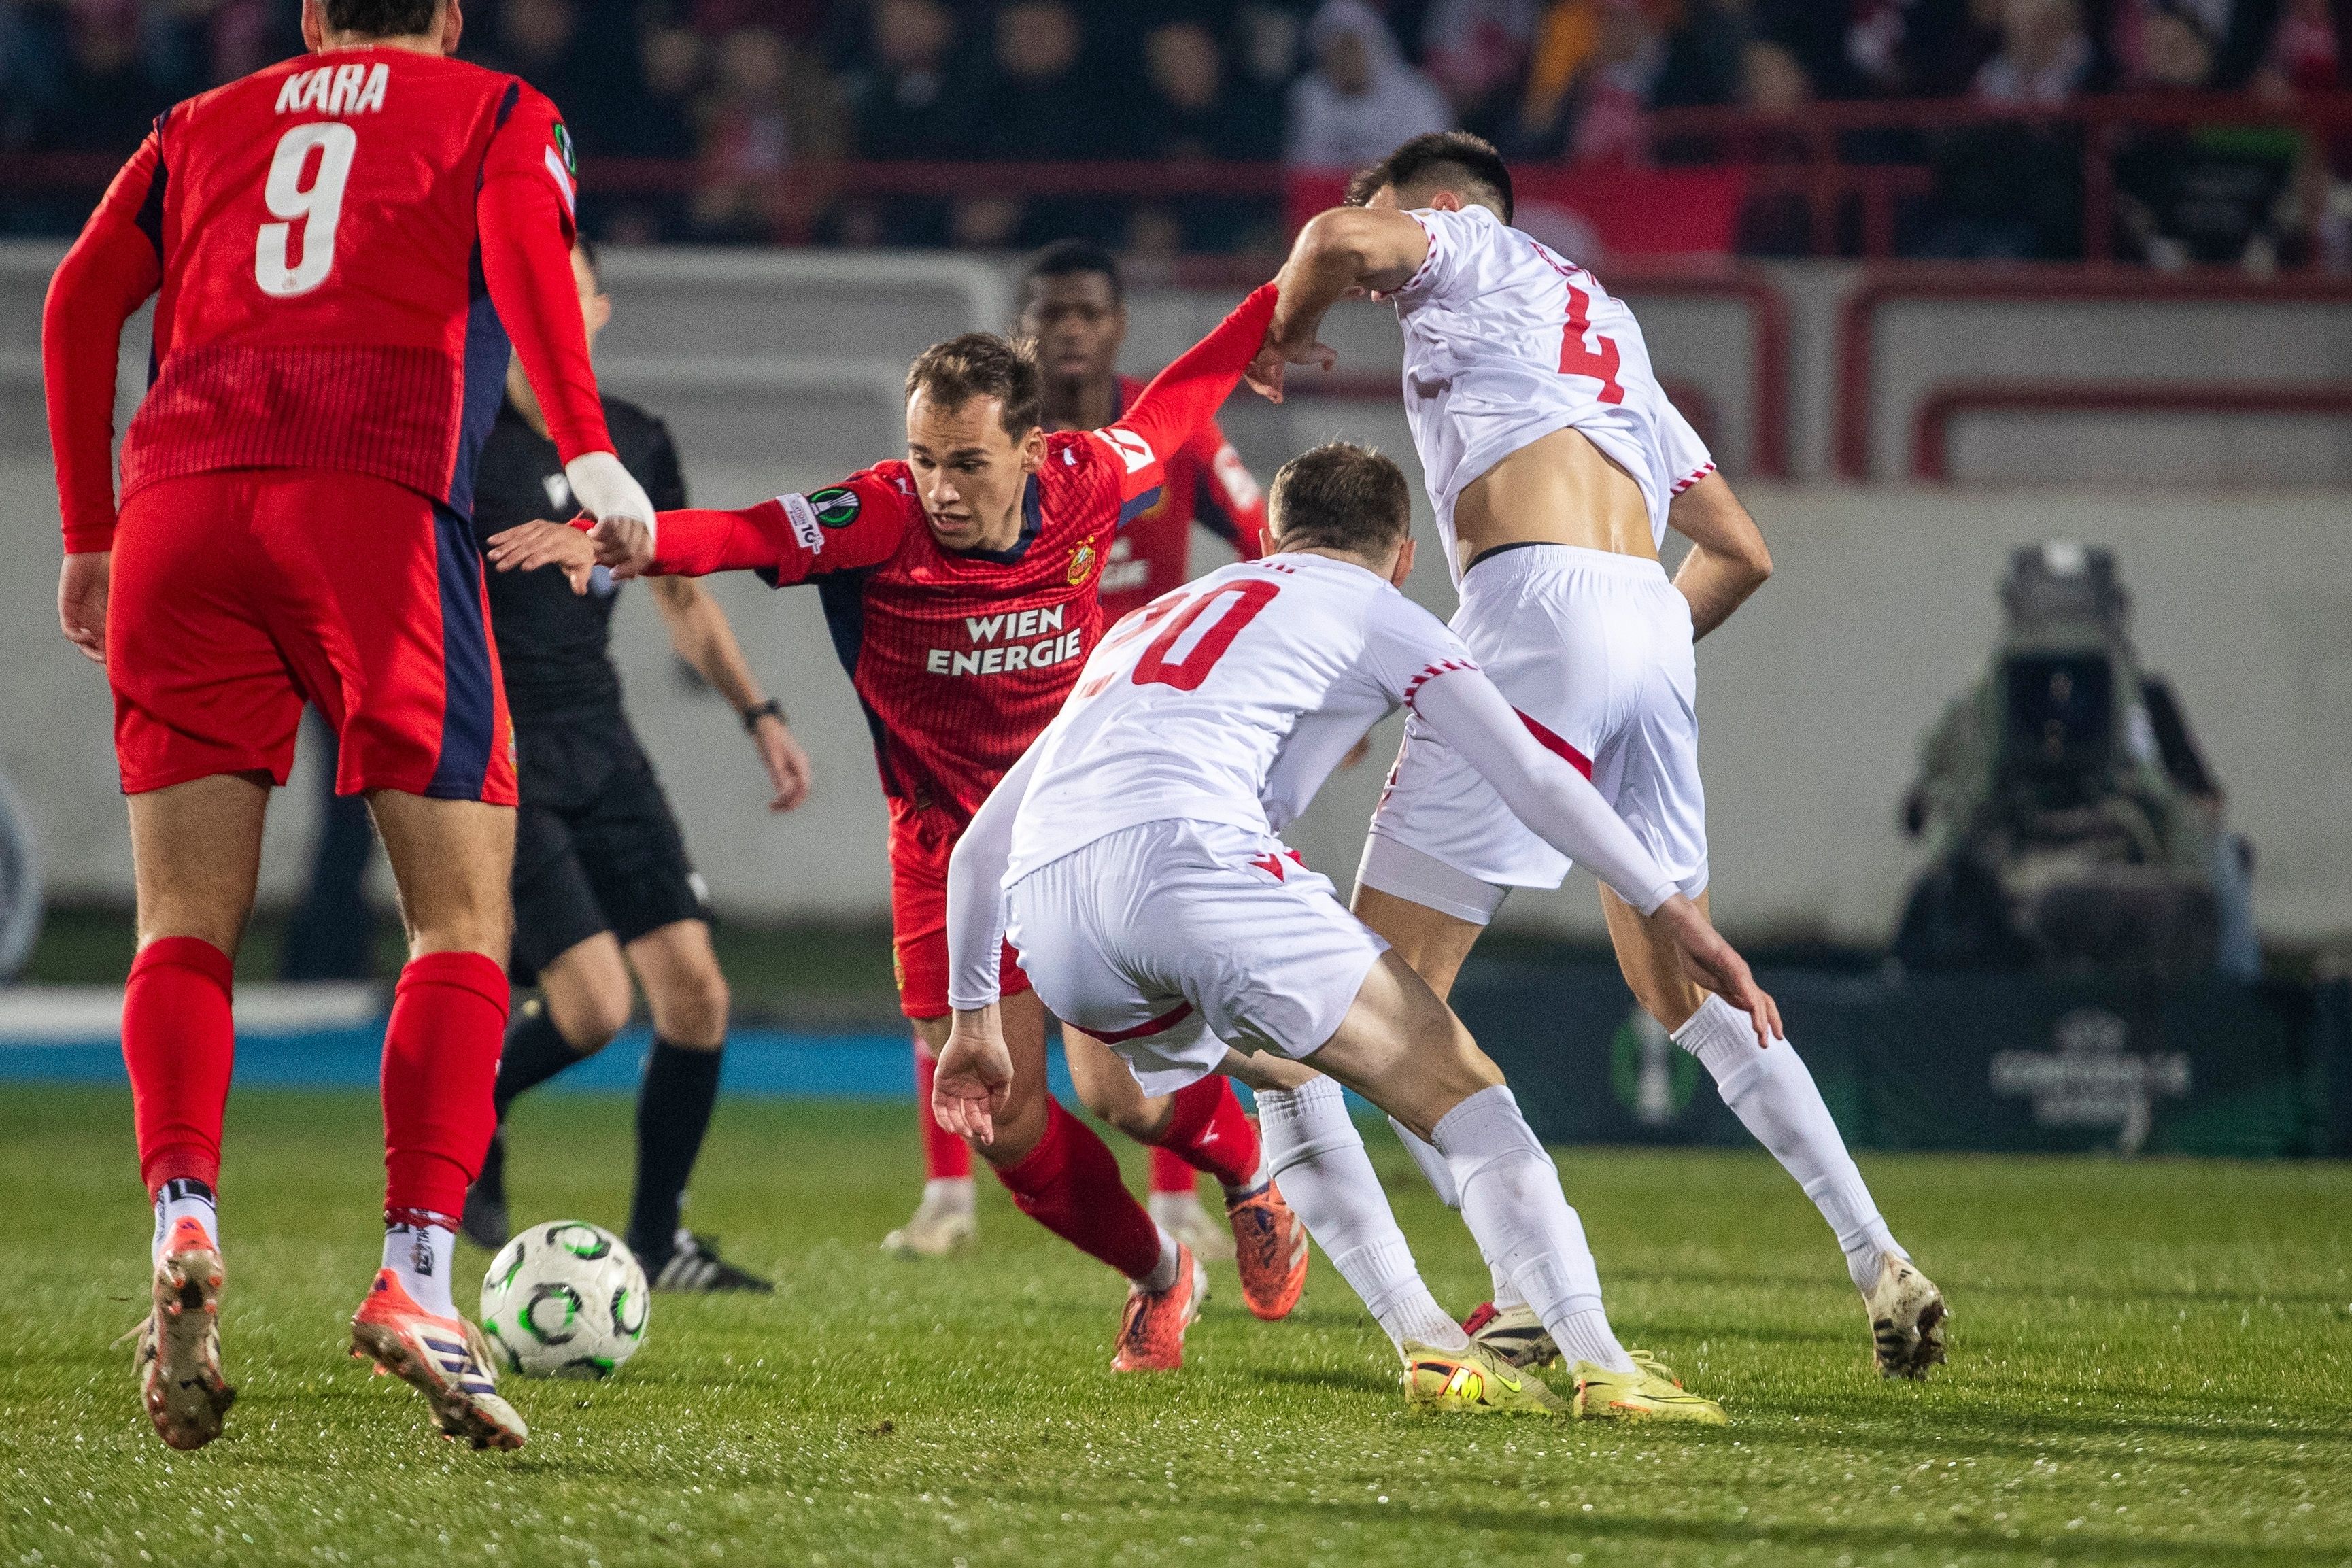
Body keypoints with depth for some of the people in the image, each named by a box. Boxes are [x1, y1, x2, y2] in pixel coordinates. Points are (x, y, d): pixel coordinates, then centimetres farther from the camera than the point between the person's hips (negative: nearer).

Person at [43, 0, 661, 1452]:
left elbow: (81, 302, 17)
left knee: (185, 930, 6)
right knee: (462, 920, 2)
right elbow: (524, 238, -3)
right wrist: (590, 452, -12)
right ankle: (418, 1276, -13)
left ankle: (183, 1216, -18)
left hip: (177, 505, 3)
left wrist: (88, 539, 22)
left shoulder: (206, 124, 28)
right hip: (376, 499, -3)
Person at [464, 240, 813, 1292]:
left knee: (695, 995, -2)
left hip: (601, 749, 6)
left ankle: (655, 1241, 13)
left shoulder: (636, 444, 8)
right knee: (593, 1008, -17)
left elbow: (681, 595, 22)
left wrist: (759, 713, 17)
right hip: (497, 759, -6)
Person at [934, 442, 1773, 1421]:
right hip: (1189, 855, -6)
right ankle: (1602, 1367, -16)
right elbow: (1533, 779, 12)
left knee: (1290, 1074, 31)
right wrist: (1679, 918, 15)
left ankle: (1432, 1349, 18)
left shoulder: (1152, 621, 38)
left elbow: (981, 843, 37)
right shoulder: (1370, 606, 22)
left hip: (1045, 927, 6)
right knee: (1458, 1088, 0)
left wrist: (974, 1022, 43)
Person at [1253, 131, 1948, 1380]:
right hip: (1654, 627, 8)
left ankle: (1532, 1287, -17)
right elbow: (1742, 553, 31)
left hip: (1536, 600, -8)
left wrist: (1283, 331, 12)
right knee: (1686, 990, 17)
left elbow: (1341, 239, -8)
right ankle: (1879, 1265, 7)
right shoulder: (1612, 330, 34)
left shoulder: (1465, 248, 15)